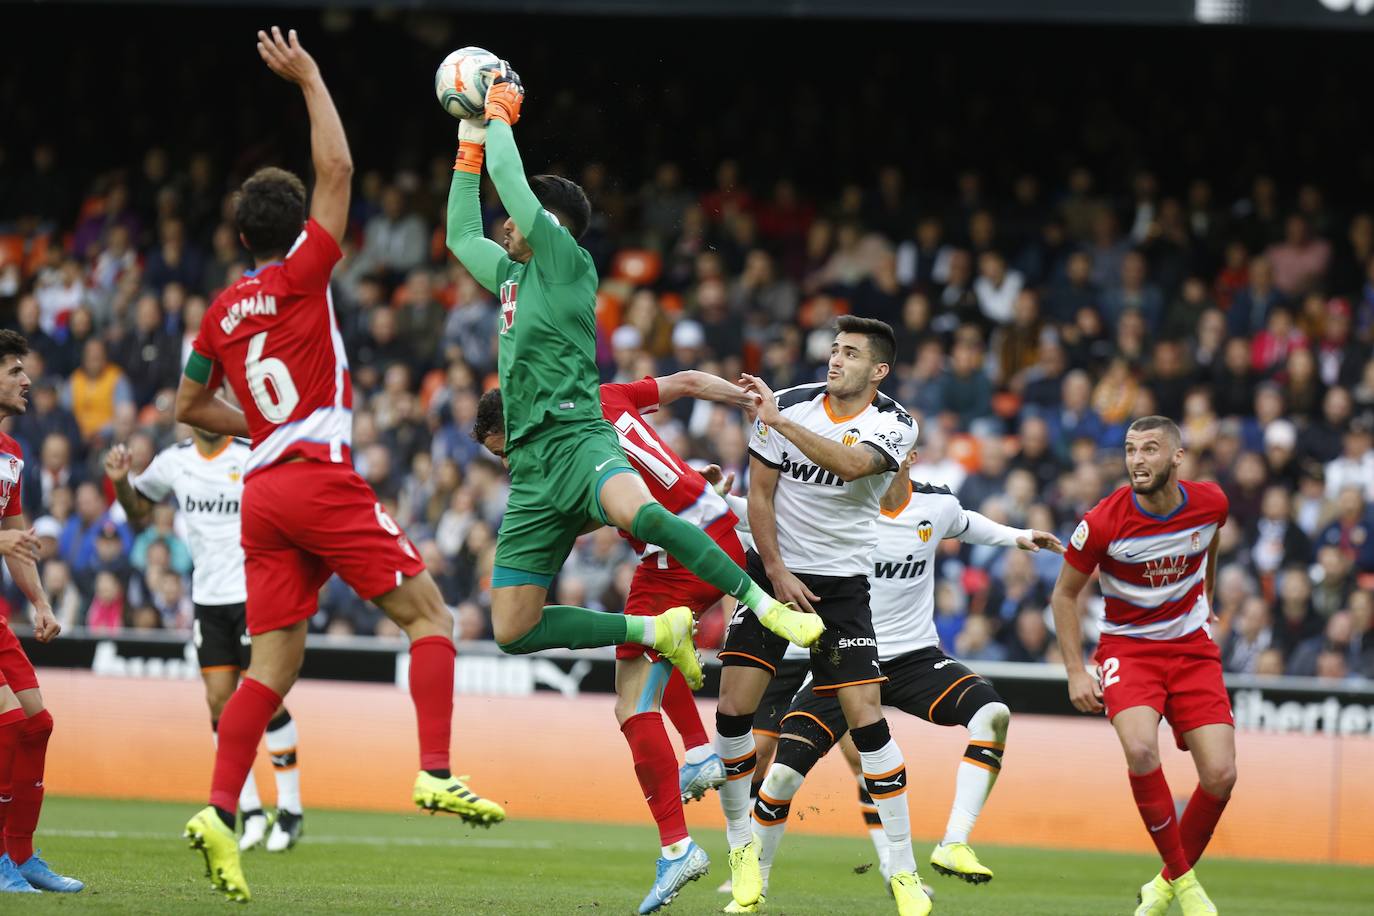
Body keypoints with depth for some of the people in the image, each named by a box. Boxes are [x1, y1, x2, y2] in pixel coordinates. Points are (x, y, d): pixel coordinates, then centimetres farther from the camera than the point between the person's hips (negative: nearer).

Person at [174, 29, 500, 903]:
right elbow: (338, 170, -2)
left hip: (262, 492, 7)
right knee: (428, 613, -2)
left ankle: (221, 813, -8)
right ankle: (437, 773, -18)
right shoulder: (300, 277, -3)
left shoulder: (222, 311, 14)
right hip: (320, 477, -6)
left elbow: (190, 407, 25)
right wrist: (309, 78, 6)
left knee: (276, 662, 5)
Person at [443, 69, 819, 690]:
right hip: (531, 472, 8)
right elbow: (461, 236, 36)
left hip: (577, 443, -8)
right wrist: (470, 143, 32)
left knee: (638, 513, -42)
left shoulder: (565, 262, 0)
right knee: (513, 632, -2)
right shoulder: (512, 276, 21)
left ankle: (764, 605, -32)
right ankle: (655, 630, 12)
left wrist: (500, 115, 7)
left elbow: (512, 183, -7)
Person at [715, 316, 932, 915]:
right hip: (774, 571, 1)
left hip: (842, 584, -1)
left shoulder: (893, 424, -9)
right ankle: (742, 850, 12)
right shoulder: (789, 405, -6)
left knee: (867, 720, -10)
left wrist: (781, 422, -33)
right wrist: (777, 573, -7)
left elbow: (851, 465, -30)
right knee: (733, 710, -8)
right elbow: (760, 494, 0)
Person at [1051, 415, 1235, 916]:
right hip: (1128, 646, -3)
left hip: (1192, 647, 3)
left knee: (1220, 776, -10)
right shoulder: (1103, 523, -18)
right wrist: (1076, 673, -9)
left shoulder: (1211, 503, -9)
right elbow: (1065, 594, -4)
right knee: (1140, 749, -31)